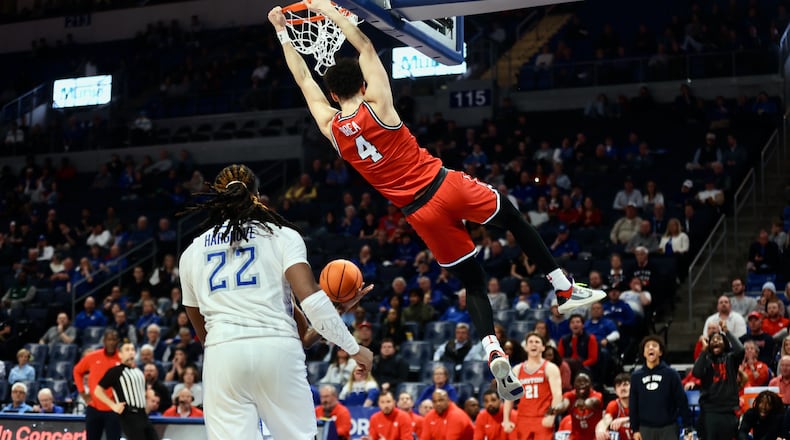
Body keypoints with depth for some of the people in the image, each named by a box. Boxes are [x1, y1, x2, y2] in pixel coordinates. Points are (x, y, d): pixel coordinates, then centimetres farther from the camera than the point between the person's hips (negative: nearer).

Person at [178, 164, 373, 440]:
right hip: (278, 351, -1)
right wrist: (353, 348, 2)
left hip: (221, 356, 1)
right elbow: (310, 297, -4)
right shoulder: (282, 235, 10)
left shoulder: (192, 252, 18)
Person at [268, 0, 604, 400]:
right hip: (445, 185, -3)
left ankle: (493, 351, -7)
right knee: (513, 219, 23)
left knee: (472, 281, 13)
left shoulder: (331, 128, -2)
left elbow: (304, 79, 12)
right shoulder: (377, 106, -10)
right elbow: (365, 47, 1)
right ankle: (565, 289, 21)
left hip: (420, 214, 3)